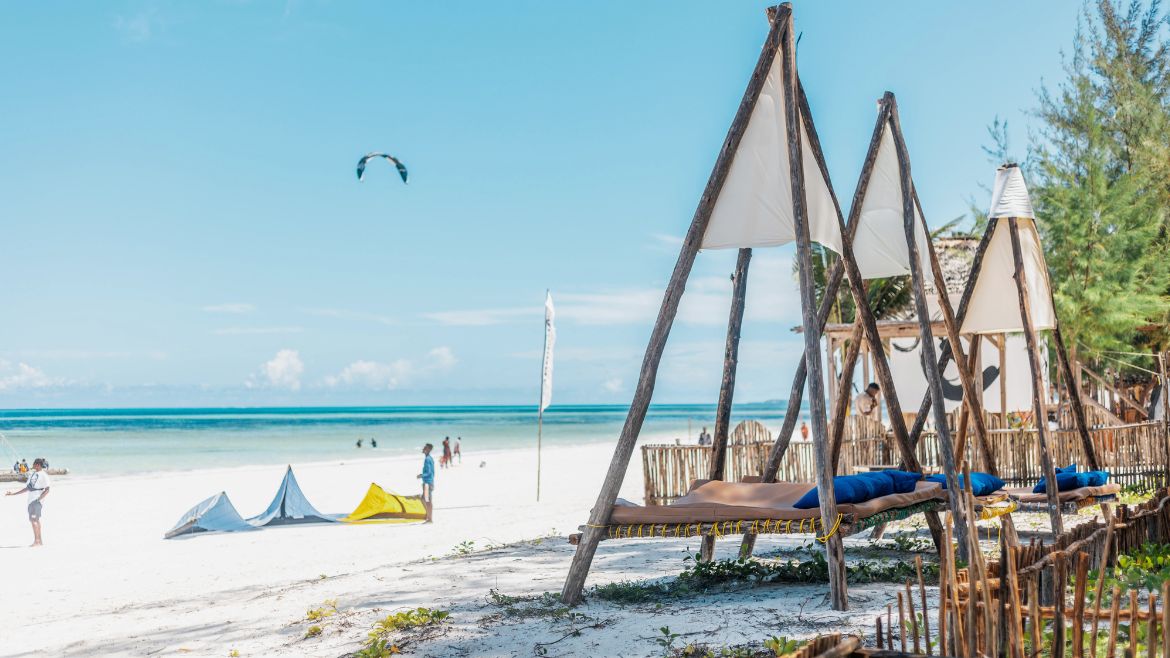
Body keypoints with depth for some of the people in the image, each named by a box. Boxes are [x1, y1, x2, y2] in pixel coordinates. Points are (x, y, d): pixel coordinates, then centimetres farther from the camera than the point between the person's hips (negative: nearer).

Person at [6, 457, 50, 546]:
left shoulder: (43, 475, -7)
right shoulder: (33, 474, 17)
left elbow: (47, 490, -12)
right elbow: (27, 488, 22)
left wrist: (39, 499, -21)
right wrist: (14, 493, 22)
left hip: (37, 500, -9)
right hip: (31, 499, 9)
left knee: (33, 519, -16)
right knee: (35, 520, 10)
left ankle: (36, 541, -18)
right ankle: (40, 541, 14)